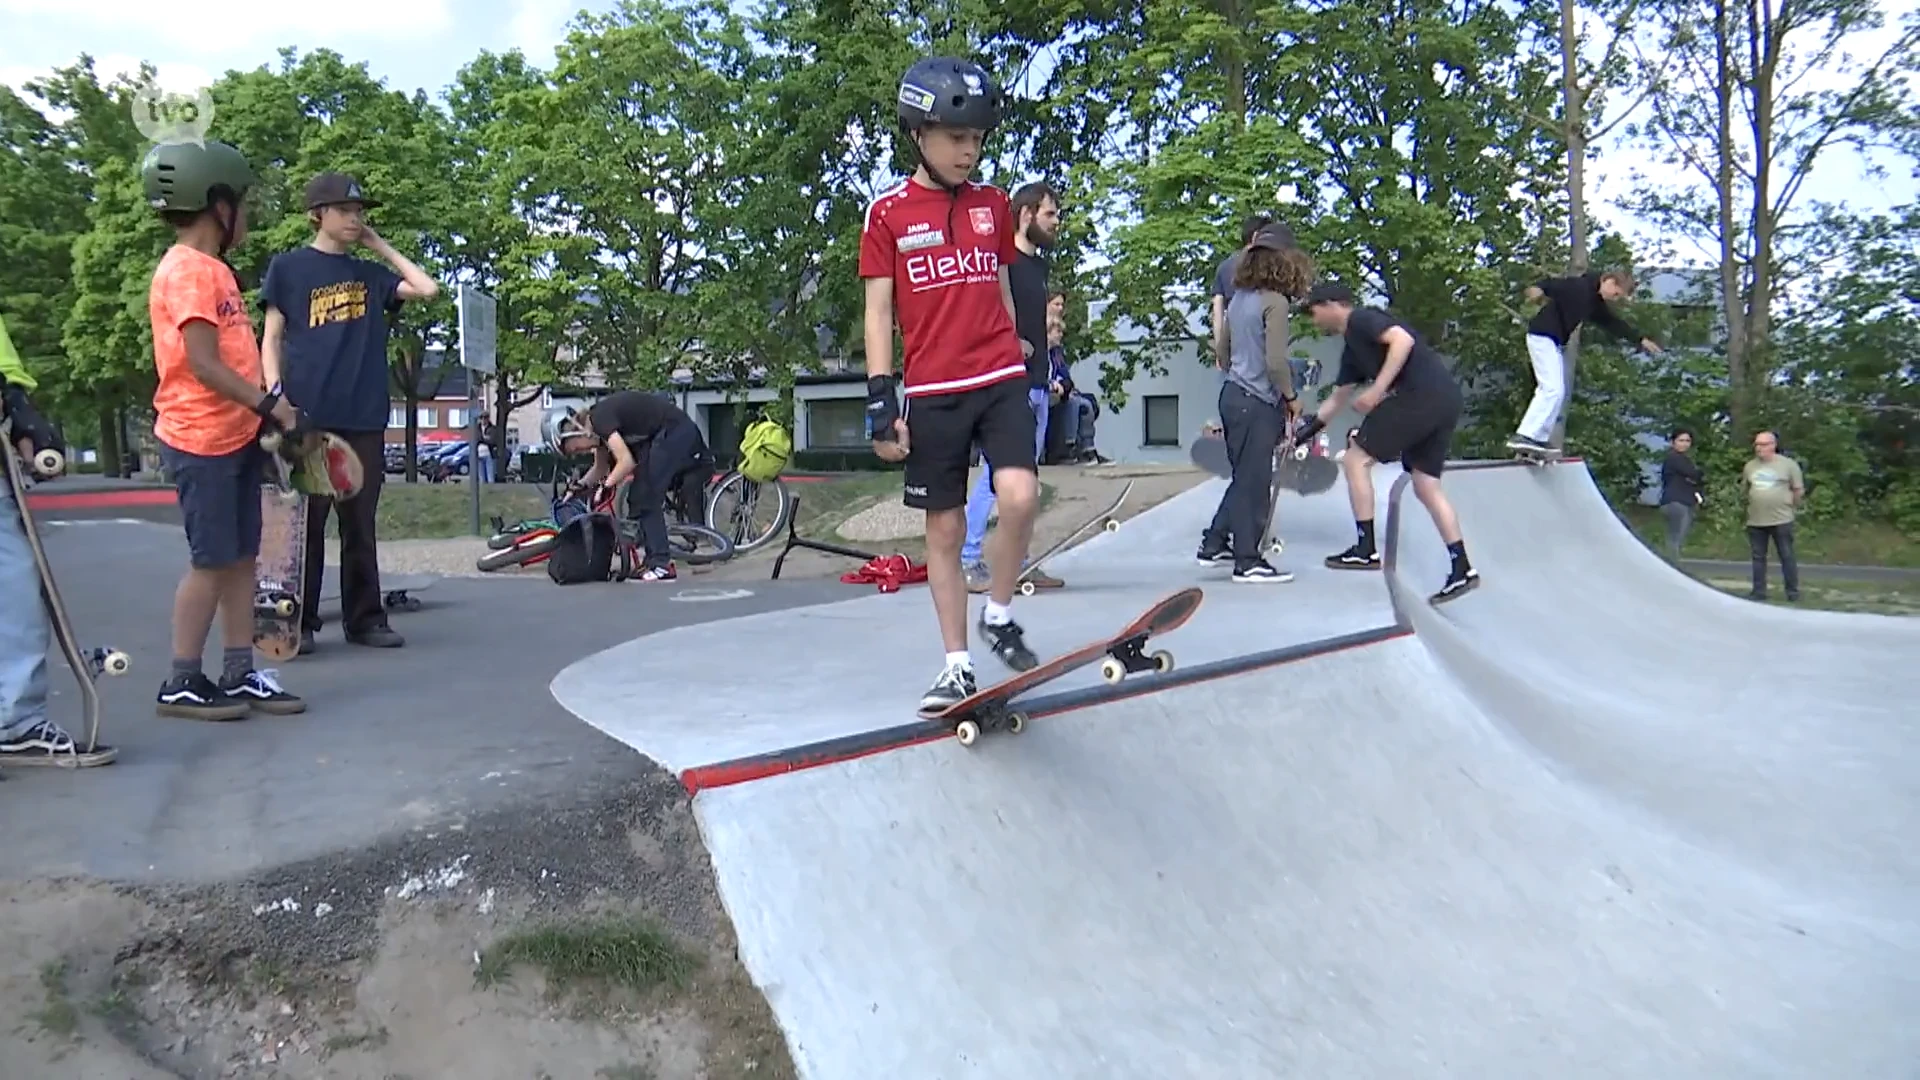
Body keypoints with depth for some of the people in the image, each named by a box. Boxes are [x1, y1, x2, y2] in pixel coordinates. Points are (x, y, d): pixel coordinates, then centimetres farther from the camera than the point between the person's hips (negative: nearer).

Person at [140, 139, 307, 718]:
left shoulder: (214, 269, 17)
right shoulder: (187, 271, -13)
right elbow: (203, 364, -19)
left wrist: (267, 410, 13)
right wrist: (270, 404, -17)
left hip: (236, 437, 9)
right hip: (201, 442, -9)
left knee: (241, 557, 9)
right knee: (211, 562, -4)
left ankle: (240, 675, 16)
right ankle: (181, 684, 7)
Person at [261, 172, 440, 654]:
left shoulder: (370, 274, 16)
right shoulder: (288, 267, 6)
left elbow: (428, 289, 6)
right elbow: (271, 338, 4)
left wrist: (379, 245, 12)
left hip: (365, 418, 3)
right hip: (307, 415, -3)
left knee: (361, 525, 8)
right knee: (305, 523, 1)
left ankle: (364, 618, 14)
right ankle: (299, 622, 8)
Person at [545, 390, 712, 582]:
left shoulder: (600, 418, -17)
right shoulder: (598, 424, 10)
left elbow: (626, 462, -24)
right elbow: (600, 469, 24)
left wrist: (604, 487, -14)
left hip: (675, 432, -10)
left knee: (647, 498, -10)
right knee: (639, 496, 8)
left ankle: (661, 565, -9)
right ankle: (653, 560, 11)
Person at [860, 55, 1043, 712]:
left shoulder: (994, 205, 11)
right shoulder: (888, 212, 1)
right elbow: (878, 310, 0)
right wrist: (881, 399, -6)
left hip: (1001, 380, 2)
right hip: (931, 392, -2)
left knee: (1019, 497, -20)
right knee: (944, 530, 4)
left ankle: (999, 615, 5)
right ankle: (957, 665, 15)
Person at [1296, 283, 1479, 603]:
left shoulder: (1361, 319, 0)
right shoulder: (1353, 347, 27)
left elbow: (1403, 340, -17)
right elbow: (1335, 400, 34)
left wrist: (1377, 390, -19)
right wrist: (1302, 435, 35)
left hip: (1421, 394, -10)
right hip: (1446, 400, 10)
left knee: (1356, 459, -1)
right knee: (1426, 487, 11)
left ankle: (1366, 550, -1)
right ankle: (1461, 569, 9)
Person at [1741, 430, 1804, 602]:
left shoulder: (1788, 464, -3)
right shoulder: (1749, 466, 8)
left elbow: (1798, 490, 1)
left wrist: (1789, 505, 6)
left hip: (1781, 520, -4)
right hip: (1755, 521, 4)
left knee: (1787, 556, 1)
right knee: (1758, 557, 8)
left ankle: (1793, 592, 8)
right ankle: (1759, 591, 13)